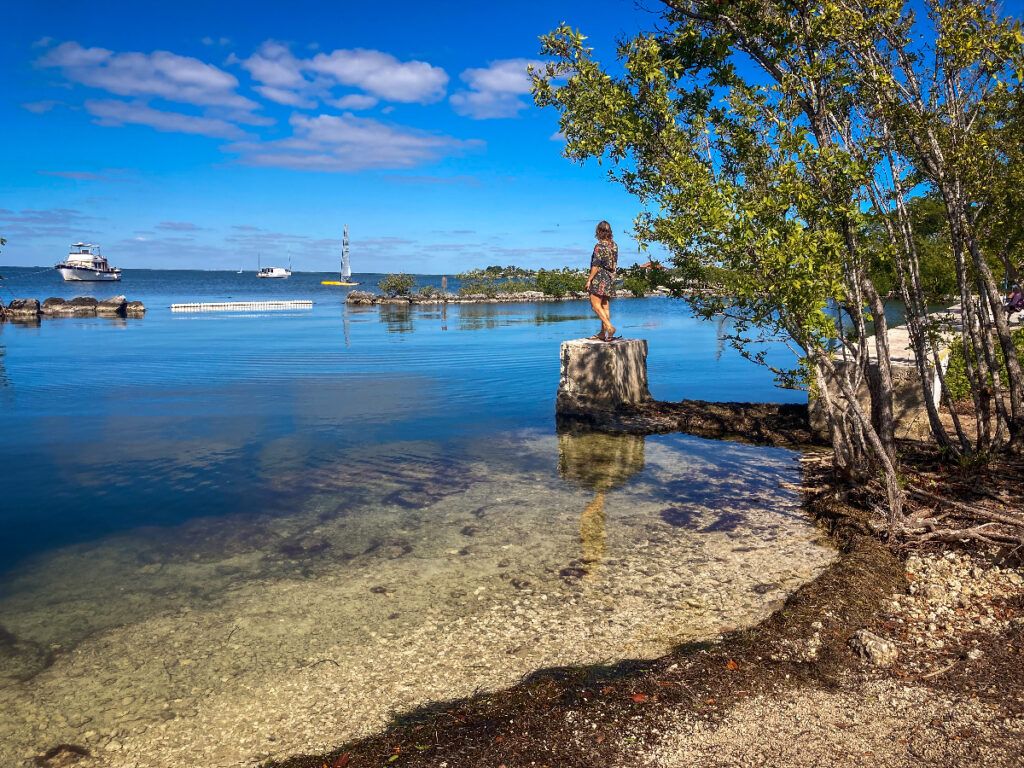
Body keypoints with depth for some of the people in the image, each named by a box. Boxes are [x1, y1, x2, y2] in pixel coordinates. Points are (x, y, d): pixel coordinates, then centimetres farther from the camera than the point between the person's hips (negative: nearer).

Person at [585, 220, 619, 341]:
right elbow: (614, 264, 14)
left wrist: (589, 280, -10)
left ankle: (609, 327, -19)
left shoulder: (599, 246, -13)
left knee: (596, 305, -5)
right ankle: (603, 333, 11)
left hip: (600, 278, -8)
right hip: (610, 279, 8)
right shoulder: (614, 245, 9)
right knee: (605, 306, 9)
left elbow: (596, 265, -15)